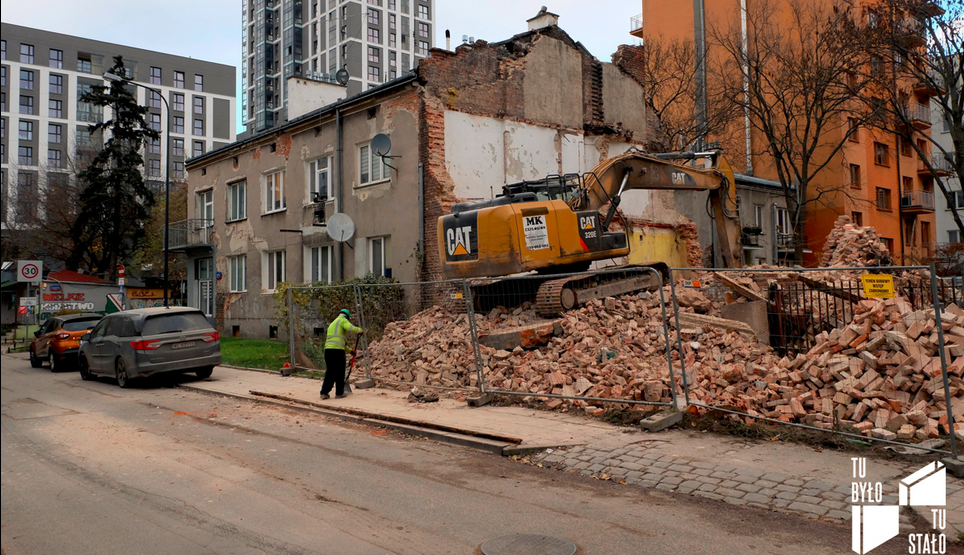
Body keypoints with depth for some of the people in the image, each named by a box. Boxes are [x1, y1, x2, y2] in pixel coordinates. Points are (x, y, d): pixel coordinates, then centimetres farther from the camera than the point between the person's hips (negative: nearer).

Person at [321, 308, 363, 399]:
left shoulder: (332, 324, 31)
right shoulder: (343, 320, 5)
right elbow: (351, 328, -16)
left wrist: (350, 350, 36)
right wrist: (360, 330, 4)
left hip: (328, 349, 7)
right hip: (338, 350, -7)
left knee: (330, 372, 13)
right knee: (340, 372, 4)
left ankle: (324, 393, 9)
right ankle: (339, 393, 11)